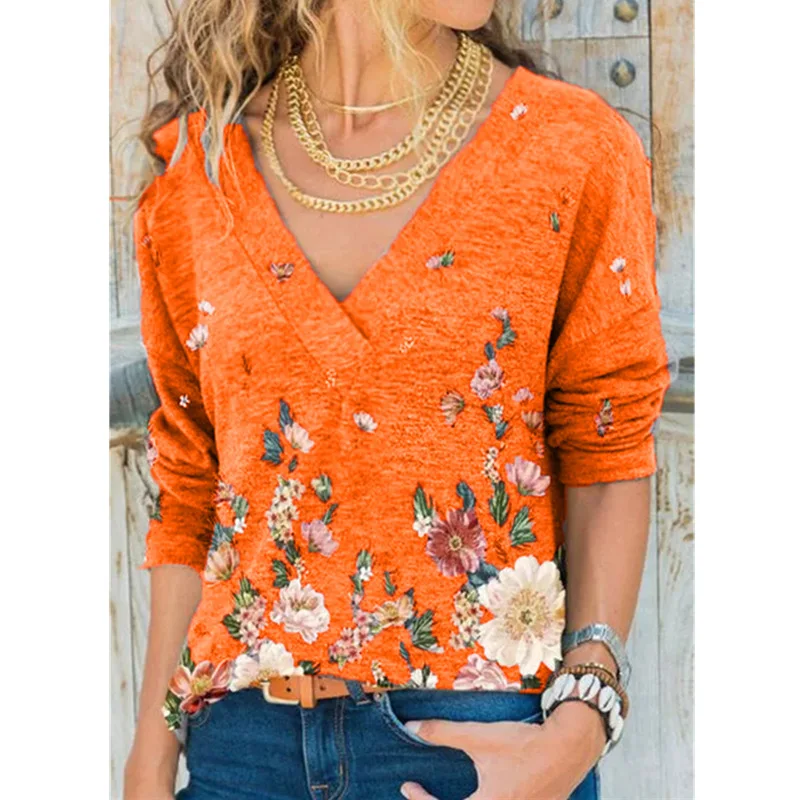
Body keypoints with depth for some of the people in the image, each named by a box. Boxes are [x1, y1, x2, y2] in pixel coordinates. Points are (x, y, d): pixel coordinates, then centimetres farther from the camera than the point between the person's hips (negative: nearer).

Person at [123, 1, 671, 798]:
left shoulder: (575, 148, -3)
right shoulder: (198, 165, 3)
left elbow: (609, 462, -3)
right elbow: (189, 492, 6)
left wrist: (579, 729, -14)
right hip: (246, 736, 2)